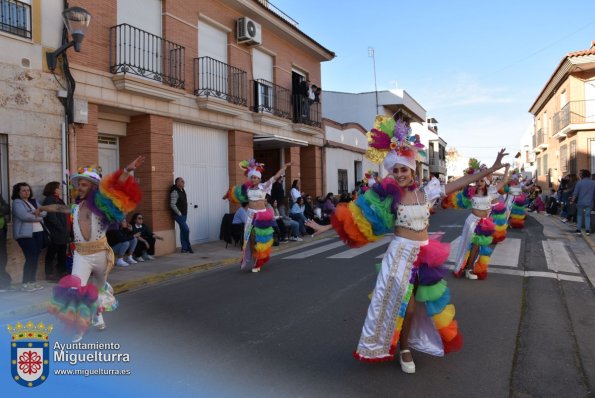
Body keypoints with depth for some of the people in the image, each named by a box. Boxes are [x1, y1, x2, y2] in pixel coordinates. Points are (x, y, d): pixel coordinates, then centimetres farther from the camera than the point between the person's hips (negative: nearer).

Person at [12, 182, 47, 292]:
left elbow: (44, 212, 10)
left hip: (38, 232, 7)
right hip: (26, 234, -7)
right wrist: (38, 217, -5)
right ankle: (25, 284, -3)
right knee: (30, 258, -11)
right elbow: (24, 216, -18)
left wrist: (38, 212, -12)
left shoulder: (33, 201, 19)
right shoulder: (17, 203, -3)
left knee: (35, 258, 7)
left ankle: (32, 281, 15)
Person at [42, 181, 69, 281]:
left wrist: (65, 229, 9)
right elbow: (51, 217, -18)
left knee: (62, 252, 13)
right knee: (51, 253, -1)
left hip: (61, 232, 9)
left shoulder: (58, 200, 18)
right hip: (55, 233, -9)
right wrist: (61, 228, -14)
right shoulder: (49, 200, -10)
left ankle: (62, 271, 21)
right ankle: (49, 274, 5)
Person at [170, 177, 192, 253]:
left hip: (184, 215, 9)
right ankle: (188, 247, 7)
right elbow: (172, 205, -21)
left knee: (183, 231, 10)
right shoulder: (175, 192, -16)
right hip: (179, 215, -9)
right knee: (186, 230, -8)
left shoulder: (182, 190, 12)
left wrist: (185, 213, 15)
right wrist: (179, 213, -16)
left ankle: (184, 248, 15)